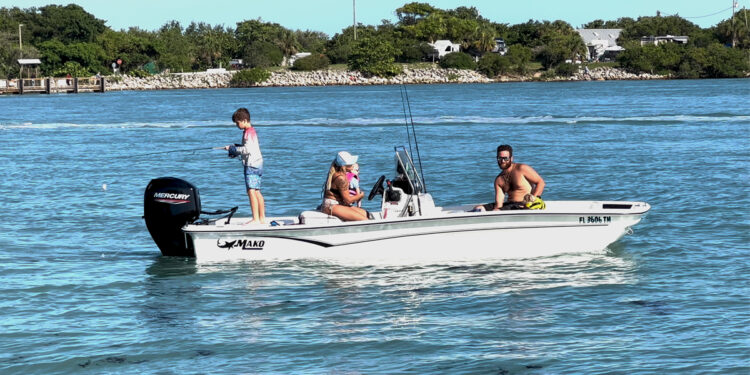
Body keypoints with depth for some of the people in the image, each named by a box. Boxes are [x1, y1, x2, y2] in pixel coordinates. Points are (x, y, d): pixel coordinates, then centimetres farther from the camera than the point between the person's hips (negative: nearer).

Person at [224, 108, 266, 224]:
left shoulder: (249, 132, -14)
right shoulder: (251, 131, 17)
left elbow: (247, 149, -22)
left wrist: (232, 149, -13)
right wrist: (236, 152, 13)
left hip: (252, 165, -11)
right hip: (256, 164, 11)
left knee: (251, 191, -14)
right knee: (256, 192, 13)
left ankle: (256, 219, -19)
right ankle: (262, 218, 17)